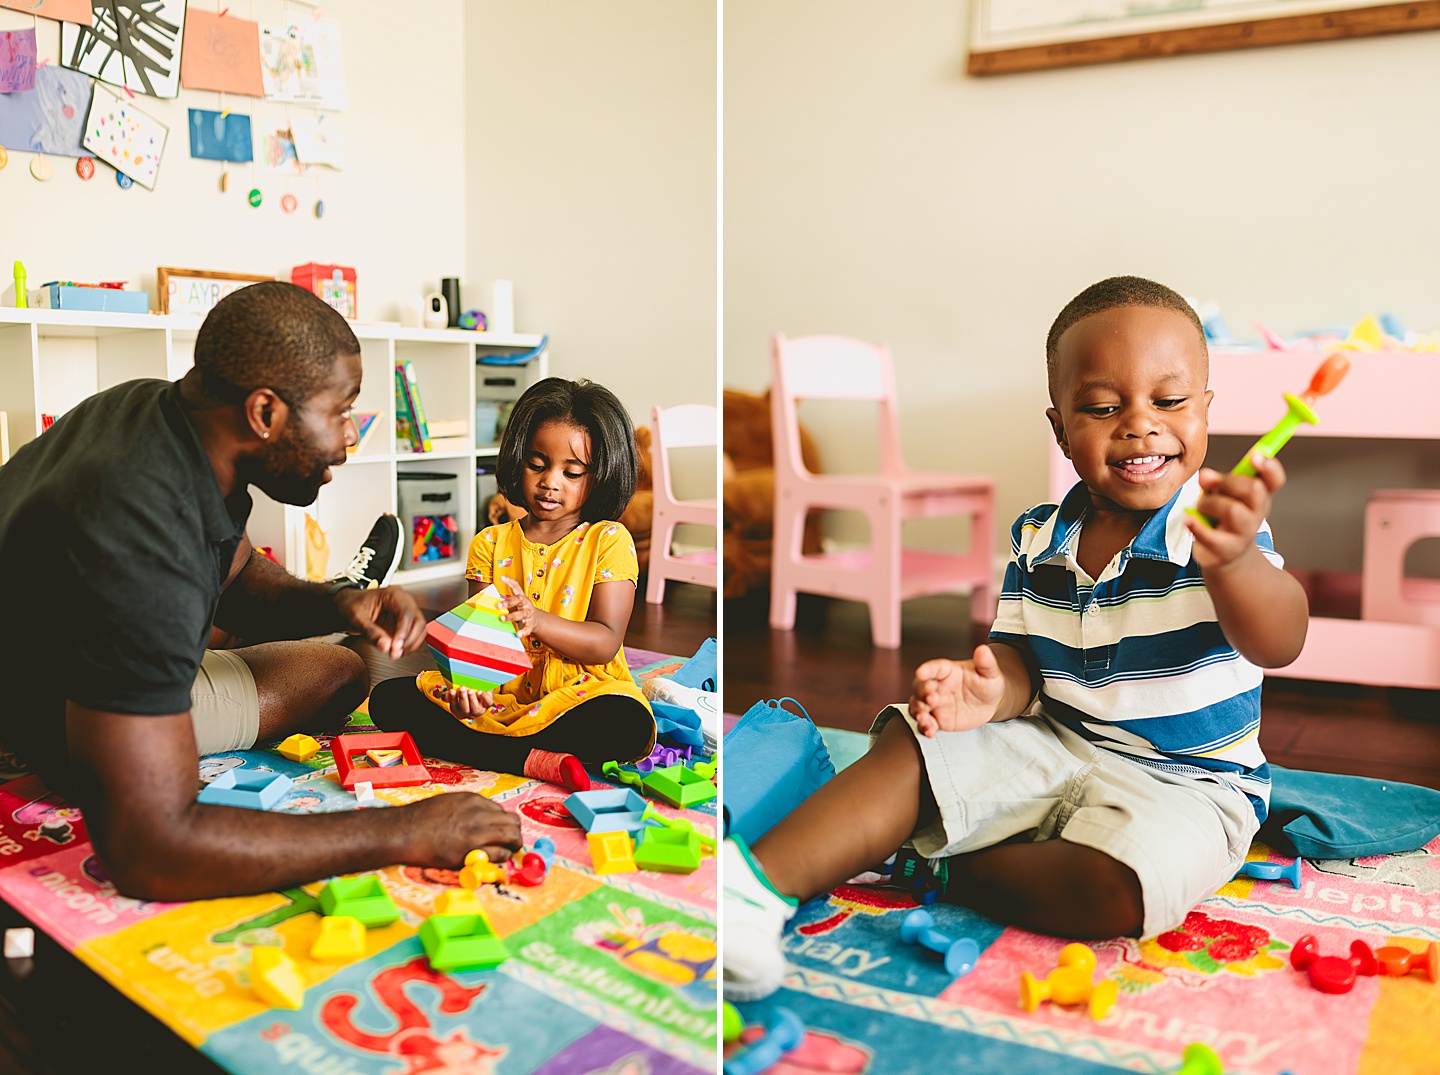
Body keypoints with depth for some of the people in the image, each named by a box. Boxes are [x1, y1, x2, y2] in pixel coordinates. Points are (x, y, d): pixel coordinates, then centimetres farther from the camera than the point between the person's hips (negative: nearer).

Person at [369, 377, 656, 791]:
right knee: (387, 699, -13)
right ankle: (532, 760, -26)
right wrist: (468, 685, -24)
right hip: (498, 693, 4)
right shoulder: (490, 544, 9)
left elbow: (605, 642, -9)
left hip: (578, 693, -3)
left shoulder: (608, 541, -1)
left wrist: (536, 620, -28)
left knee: (629, 725, -35)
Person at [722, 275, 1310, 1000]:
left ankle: (947, 870, -11)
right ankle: (758, 880, -19)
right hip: (1055, 745, 4)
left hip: (1185, 779, -4)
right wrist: (991, 690, -23)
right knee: (910, 745, -13)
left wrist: (1233, 560, -54)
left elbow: (1279, 644, -31)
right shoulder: (1038, 539, 0)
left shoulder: (1218, 530, -15)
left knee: (1114, 889, -34)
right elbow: (1021, 658, 3)